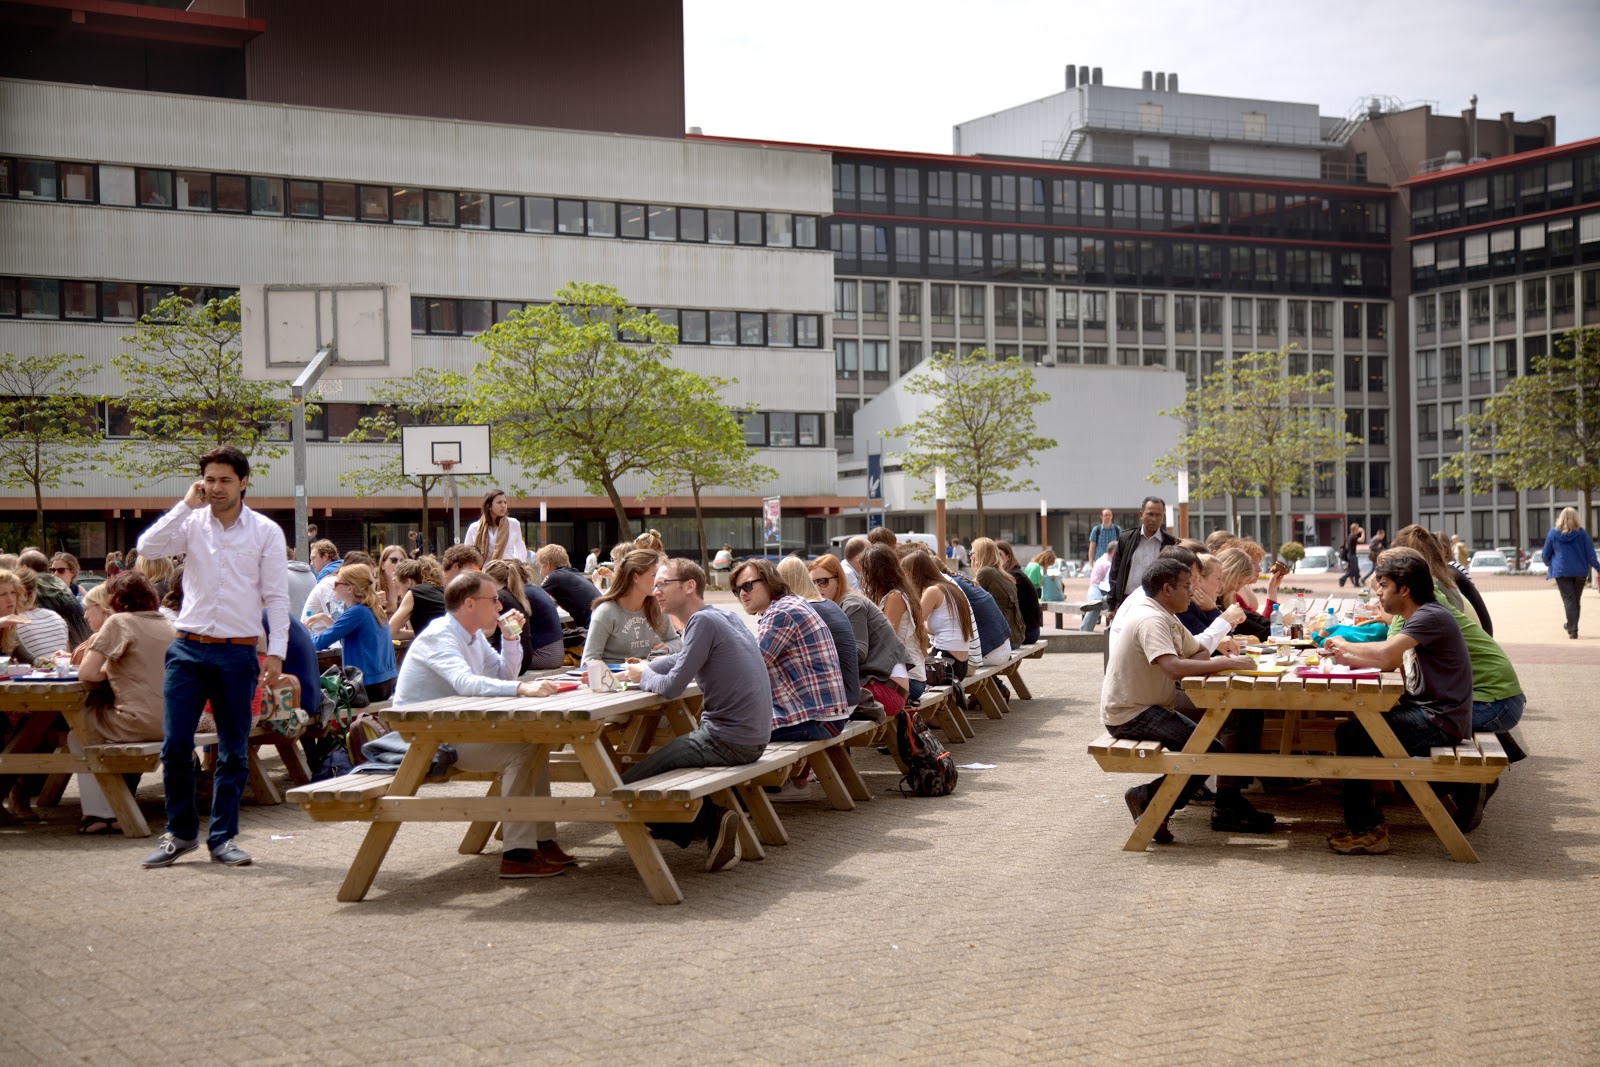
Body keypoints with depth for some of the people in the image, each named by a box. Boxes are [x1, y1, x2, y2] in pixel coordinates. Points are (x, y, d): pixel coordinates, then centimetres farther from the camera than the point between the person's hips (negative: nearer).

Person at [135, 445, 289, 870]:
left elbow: (277, 597, 1)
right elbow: (147, 547, -11)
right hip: (189, 648, 1)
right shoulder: (191, 524, 5)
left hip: (238, 653, -1)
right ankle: (179, 833, 14)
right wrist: (186, 504, -9)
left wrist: (276, 652, -6)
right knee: (175, 745, -1)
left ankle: (223, 837, 16)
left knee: (233, 751, 5)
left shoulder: (266, 532, 2)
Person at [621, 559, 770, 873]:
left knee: (626, 787, -6)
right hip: (752, 738, 9)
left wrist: (644, 676, 3)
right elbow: (680, 659, 26)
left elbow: (672, 687, -17)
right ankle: (714, 821, 10)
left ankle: (711, 822, -6)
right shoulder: (726, 617, 15)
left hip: (726, 740, -9)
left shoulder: (703, 621, -13)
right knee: (658, 756, 29)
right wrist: (643, 670, 11)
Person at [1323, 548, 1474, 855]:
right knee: (1357, 725, 17)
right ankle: (1364, 821, 22)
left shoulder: (1430, 617, -16)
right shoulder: (1418, 619, 18)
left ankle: (1366, 830, -9)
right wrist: (1346, 658, 3)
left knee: (1349, 735, -15)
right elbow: (1391, 663, 15)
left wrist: (1346, 645, -11)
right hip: (1426, 713, 11)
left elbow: (1385, 653, -28)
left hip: (1440, 722, -11)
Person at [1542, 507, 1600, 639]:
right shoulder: (1581, 533, -3)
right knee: (1576, 600, 15)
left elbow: (1545, 555, 5)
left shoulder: (1553, 533, -3)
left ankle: (1573, 630, -11)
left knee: (1569, 600, -2)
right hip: (1580, 572, 1)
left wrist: (1549, 564, 25)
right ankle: (1571, 625, 27)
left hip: (1561, 571, -1)